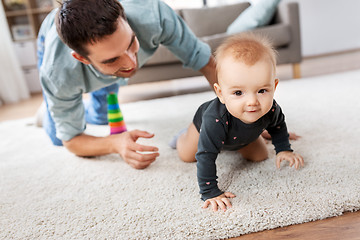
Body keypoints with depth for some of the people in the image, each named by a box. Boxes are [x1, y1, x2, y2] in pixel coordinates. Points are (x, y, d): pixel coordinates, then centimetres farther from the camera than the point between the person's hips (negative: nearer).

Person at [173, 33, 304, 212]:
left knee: (259, 156, 17)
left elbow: (278, 124, -8)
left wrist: (283, 149, -7)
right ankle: (184, 136, 45)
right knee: (187, 156, 14)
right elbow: (206, 157, -44)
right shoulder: (215, 120, -52)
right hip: (204, 124, -3)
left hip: (242, 135, 4)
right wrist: (210, 193, -42)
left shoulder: (270, 109, -35)